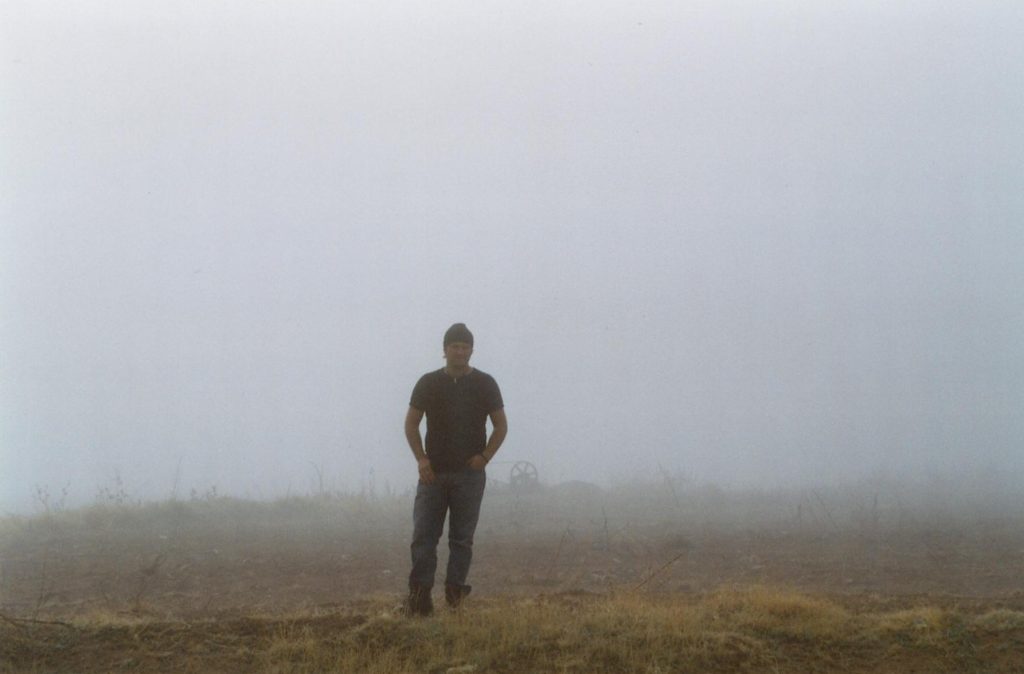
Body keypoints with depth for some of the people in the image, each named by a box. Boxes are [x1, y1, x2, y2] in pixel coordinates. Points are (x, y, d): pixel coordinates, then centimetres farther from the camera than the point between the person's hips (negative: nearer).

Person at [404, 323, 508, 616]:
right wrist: (421, 459, -4)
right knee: (423, 534, -5)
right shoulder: (429, 383, 4)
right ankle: (419, 595, -5)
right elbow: (411, 423, 9)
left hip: (470, 474, 0)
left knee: (462, 537, 1)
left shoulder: (484, 384, 4)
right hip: (433, 472, 0)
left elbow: (501, 426, 9)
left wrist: (484, 456, -5)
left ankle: (455, 590, 6)